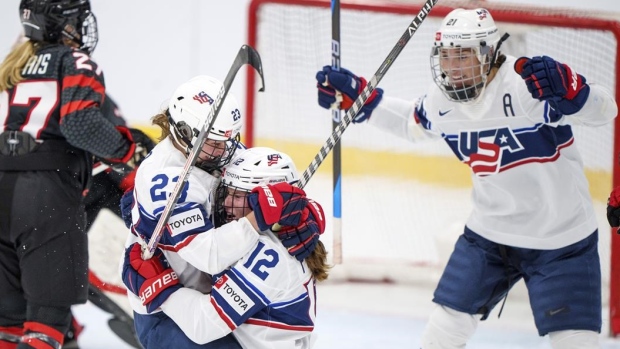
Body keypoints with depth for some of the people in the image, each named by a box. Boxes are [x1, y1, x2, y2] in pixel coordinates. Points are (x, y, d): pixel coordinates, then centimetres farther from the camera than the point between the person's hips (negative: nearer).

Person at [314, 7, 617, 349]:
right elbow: (413, 123, 20)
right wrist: (355, 96, 14)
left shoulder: (527, 83, -24)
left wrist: (569, 91, -44)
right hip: (489, 232, 5)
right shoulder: (441, 100, -4)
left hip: (561, 239, -5)